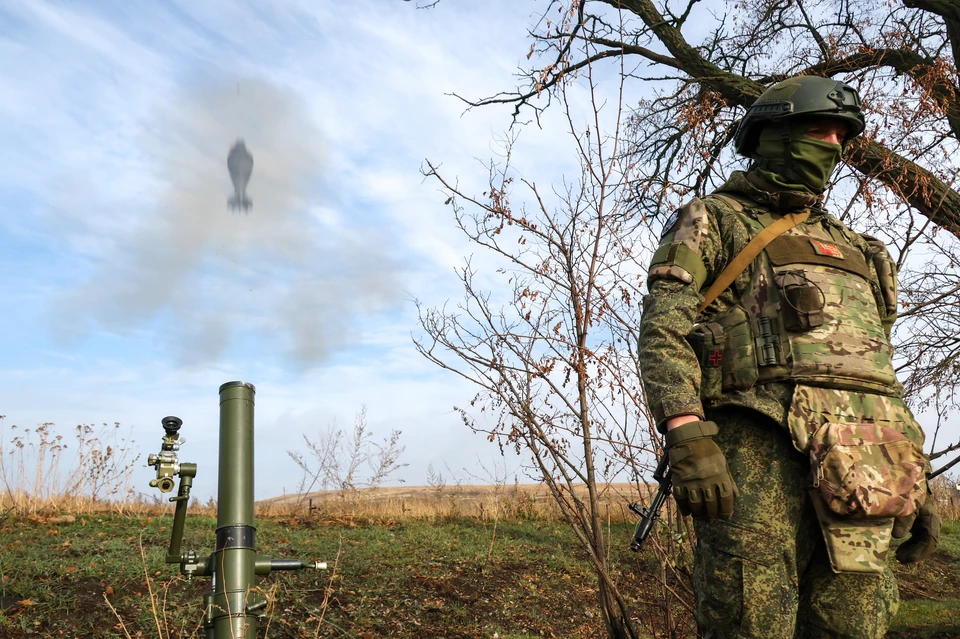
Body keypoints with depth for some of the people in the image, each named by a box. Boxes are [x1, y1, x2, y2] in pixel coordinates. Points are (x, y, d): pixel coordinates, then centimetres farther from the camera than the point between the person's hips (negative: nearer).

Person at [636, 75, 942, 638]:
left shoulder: (851, 247, 29)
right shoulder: (711, 221, 10)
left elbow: (880, 366, 27)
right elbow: (664, 329, -4)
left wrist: (916, 481, 18)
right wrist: (687, 437, -19)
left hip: (857, 471, 6)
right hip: (757, 449, -5)